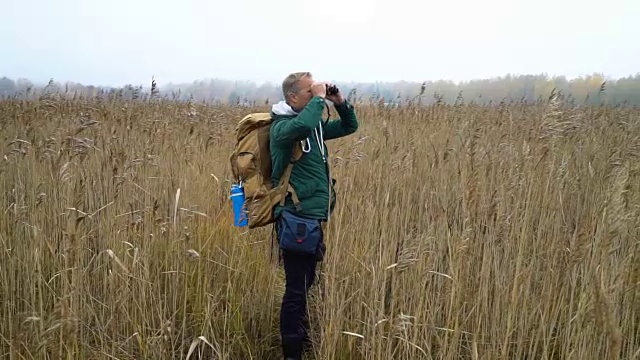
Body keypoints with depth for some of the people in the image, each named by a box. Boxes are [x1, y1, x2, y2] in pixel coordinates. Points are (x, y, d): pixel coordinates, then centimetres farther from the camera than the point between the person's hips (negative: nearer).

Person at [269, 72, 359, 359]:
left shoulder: (315, 124, 12)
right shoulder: (282, 126, -13)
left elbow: (350, 126, 25)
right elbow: (302, 126, -38)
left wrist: (340, 103, 7)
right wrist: (318, 98, -22)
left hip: (313, 217, 9)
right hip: (295, 219, -9)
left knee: (306, 283, 20)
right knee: (296, 288, -4)